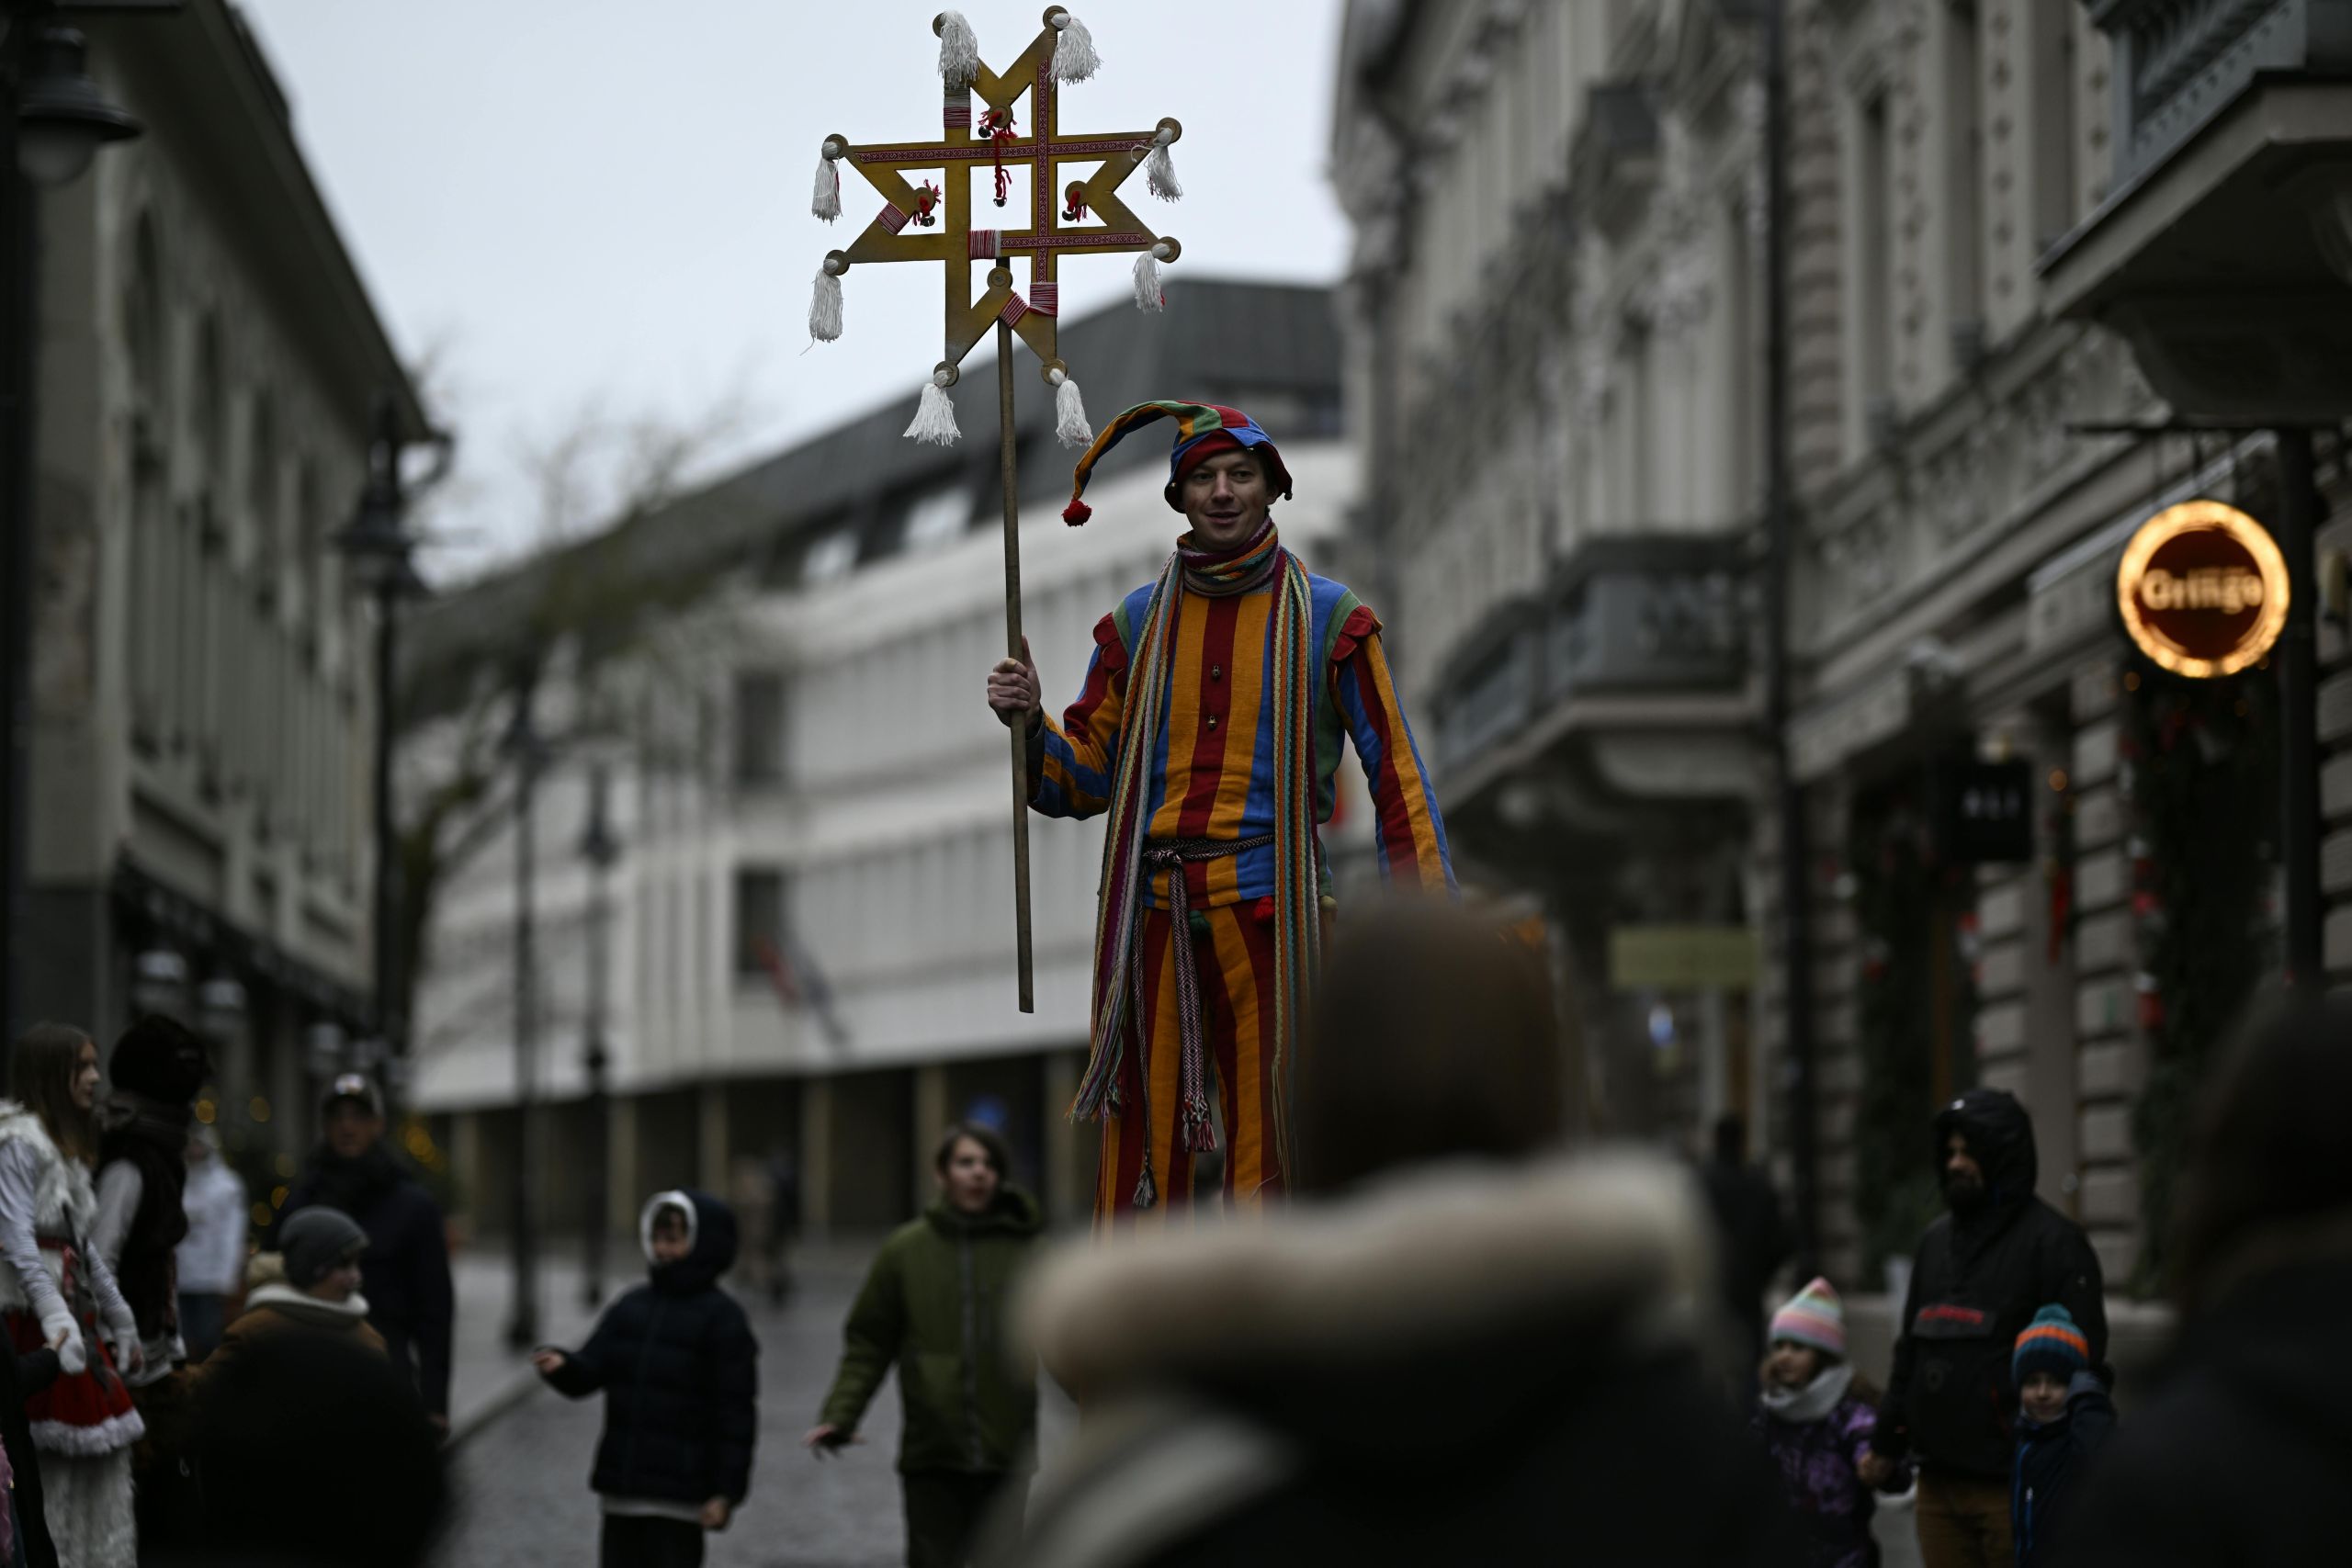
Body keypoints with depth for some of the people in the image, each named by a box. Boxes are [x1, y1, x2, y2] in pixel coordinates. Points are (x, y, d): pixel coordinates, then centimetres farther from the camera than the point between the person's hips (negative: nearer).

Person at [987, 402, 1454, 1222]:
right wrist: (1030, 723, -6)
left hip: (1269, 905, -2)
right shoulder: (1136, 623, 14)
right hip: (1151, 908, 2)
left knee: (1267, 1140, -4)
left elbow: (1396, 774, 5)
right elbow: (1086, 780, 15)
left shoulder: (1328, 618, 6)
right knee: (1139, 1136, -2)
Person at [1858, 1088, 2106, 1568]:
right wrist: (1886, 1441, 17)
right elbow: (1911, 1348, 23)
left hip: (2013, 1481, -7)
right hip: (1938, 1477, 7)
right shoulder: (1936, 1239, 17)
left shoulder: (2052, 1241, -6)